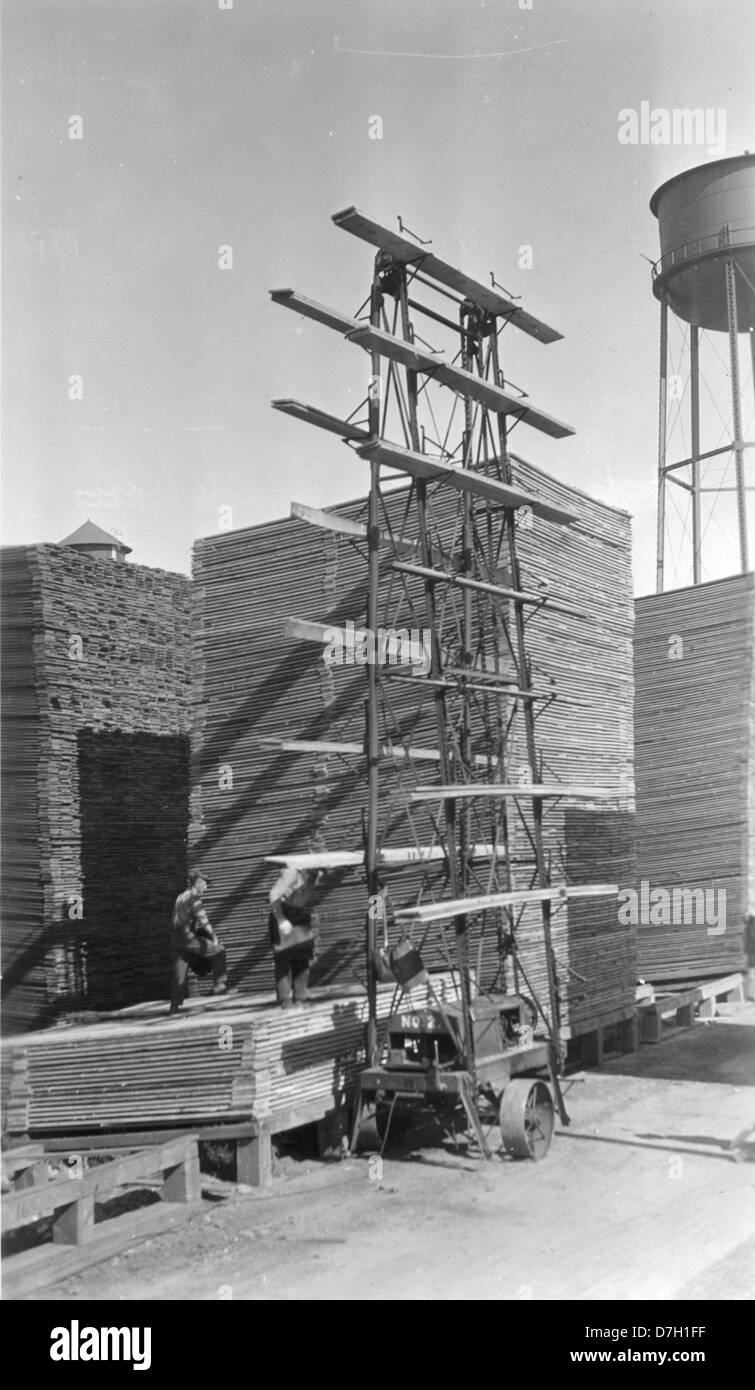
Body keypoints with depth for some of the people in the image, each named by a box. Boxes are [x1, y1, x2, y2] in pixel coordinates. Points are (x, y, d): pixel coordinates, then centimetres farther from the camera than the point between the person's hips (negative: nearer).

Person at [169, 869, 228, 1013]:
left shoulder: (180, 897, 20)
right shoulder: (194, 898, -7)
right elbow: (203, 920, -12)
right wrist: (213, 937, -4)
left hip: (176, 940, 8)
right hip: (189, 938, -8)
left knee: (179, 975, 10)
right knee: (218, 950, 3)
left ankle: (174, 1006, 9)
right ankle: (219, 984, -2)